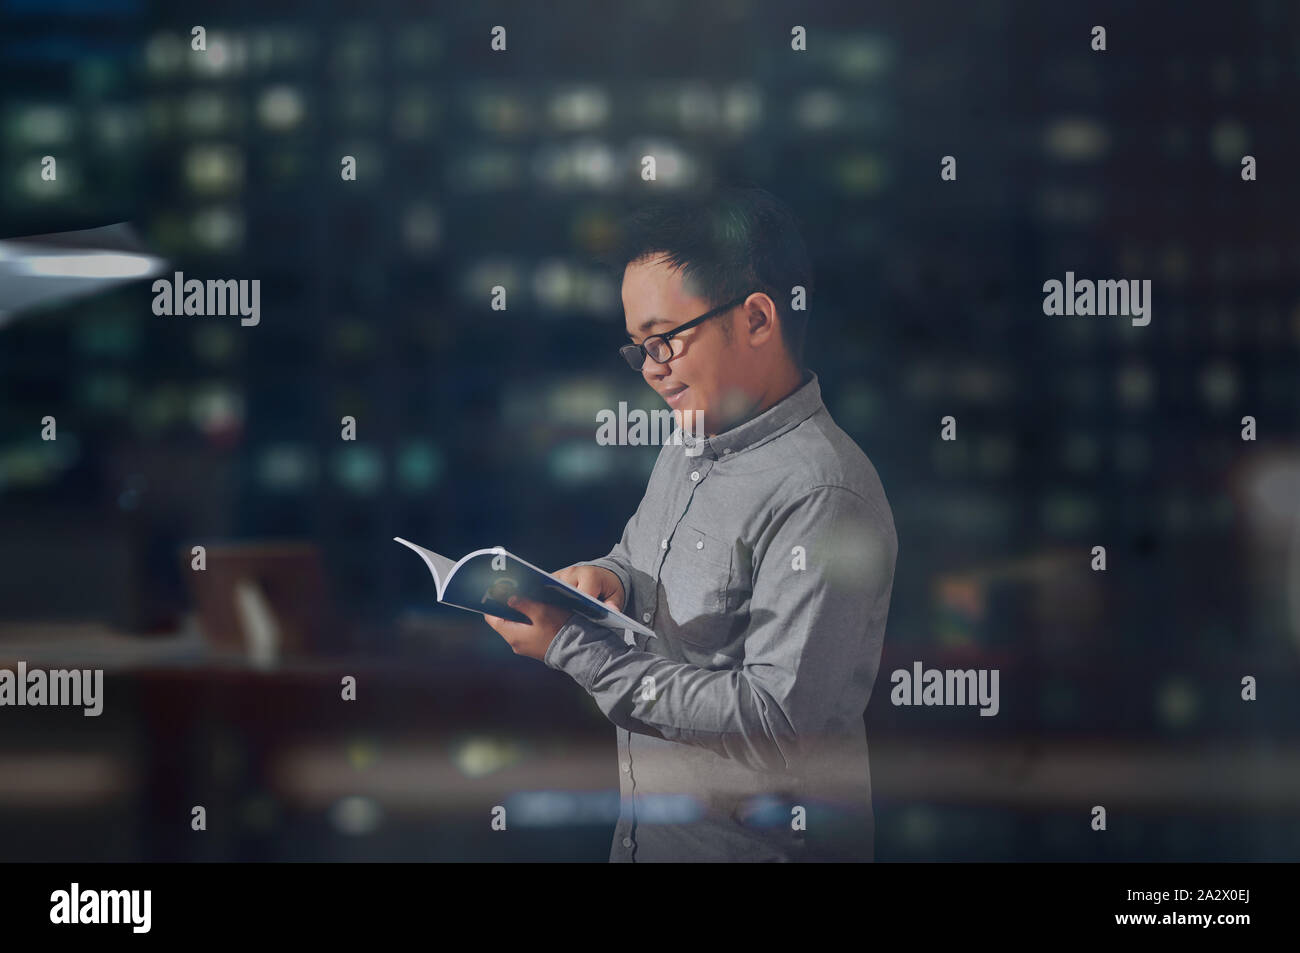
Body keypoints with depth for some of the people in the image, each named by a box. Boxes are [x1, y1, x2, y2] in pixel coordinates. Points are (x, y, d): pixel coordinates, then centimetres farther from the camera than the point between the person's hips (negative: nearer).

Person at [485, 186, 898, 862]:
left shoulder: (820, 497, -24)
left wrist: (573, 649, -25)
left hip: (757, 840, -8)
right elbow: (638, 549, 22)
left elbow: (777, 723, -28)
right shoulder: (688, 449, 6)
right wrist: (607, 578, -3)